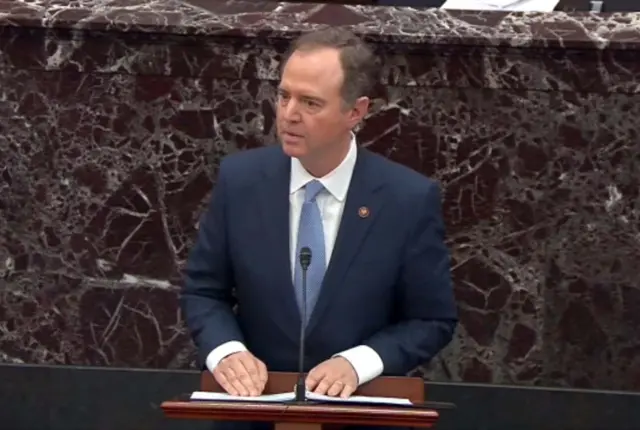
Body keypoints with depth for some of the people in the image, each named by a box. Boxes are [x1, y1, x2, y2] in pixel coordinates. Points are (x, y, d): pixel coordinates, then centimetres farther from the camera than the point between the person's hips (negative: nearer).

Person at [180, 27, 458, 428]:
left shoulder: (410, 199, -8)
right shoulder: (240, 178, -2)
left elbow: (433, 320, 0)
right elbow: (202, 291, 6)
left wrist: (356, 362, -15)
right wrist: (226, 350, -12)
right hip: (256, 396, 1)